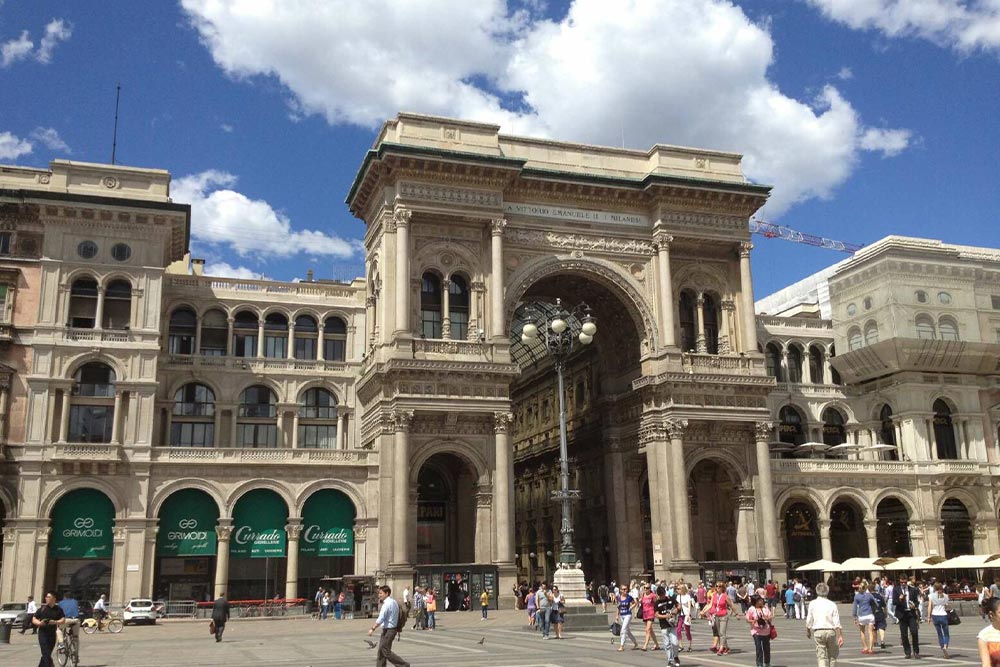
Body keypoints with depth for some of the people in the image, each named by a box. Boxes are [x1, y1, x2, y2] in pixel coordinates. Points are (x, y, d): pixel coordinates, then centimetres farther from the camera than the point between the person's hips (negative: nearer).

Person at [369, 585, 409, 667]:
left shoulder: (387, 604, -18)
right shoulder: (394, 602, 11)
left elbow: (380, 619, -23)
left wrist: (373, 629, -17)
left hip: (388, 630, -10)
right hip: (393, 628, 10)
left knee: (386, 652, -3)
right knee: (381, 651, 14)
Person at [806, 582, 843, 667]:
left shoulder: (813, 604, 1)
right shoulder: (832, 604, 1)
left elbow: (809, 620, 4)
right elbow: (837, 623, -5)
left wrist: (808, 631, 20)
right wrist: (840, 636, -4)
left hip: (818, 632, -1)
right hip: (831, 631, 1)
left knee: (821, 656, -1)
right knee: (832, 655, 18)